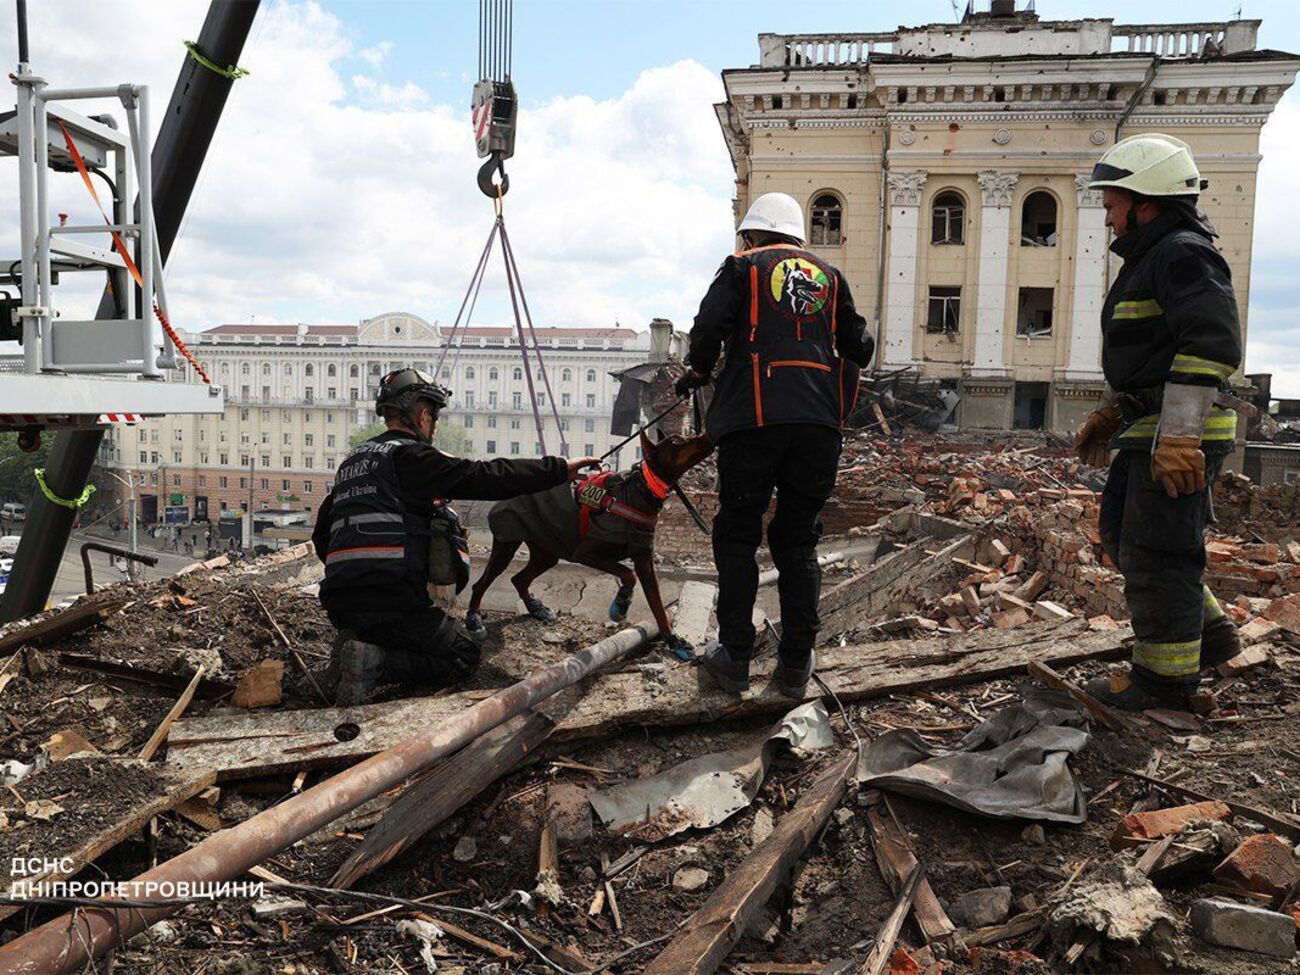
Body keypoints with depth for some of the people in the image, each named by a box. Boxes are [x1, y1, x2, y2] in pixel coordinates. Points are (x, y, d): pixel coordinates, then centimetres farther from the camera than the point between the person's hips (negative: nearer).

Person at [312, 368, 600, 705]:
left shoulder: (353, 458, 21)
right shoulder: (409, 454, -4)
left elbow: (321, 536, 25)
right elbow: (485, 477, -11)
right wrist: (561, 468, -7)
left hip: (338, 601, 8)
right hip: (390, 597, -8)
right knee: (463, 657, 5)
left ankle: (357, 646, 1)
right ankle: (375, 662, -15)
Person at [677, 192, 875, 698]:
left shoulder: (743, 267, 8)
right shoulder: (829, 275, 20)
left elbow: (708, 327, -6)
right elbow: (859, 349, 16)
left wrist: (697, 373, 12)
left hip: (755, 416, -4)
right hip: (819, 423, 4)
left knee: (737, 537, 7)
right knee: (797, 541, 11)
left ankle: (735, 659, 8)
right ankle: (795, 664, 13)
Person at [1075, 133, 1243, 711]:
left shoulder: (1184, 255, -13)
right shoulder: (1148, 261, 20)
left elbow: (1211, 344, -23)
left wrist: (1179, 436, -28)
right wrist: (1107, 414, 27)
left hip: (1180, 436, -11)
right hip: (1149, 430, 11)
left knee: (1154, 553, -4)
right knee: (1120, 534, 16)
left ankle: (1166, 675, 8)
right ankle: (1209, 636, 26)